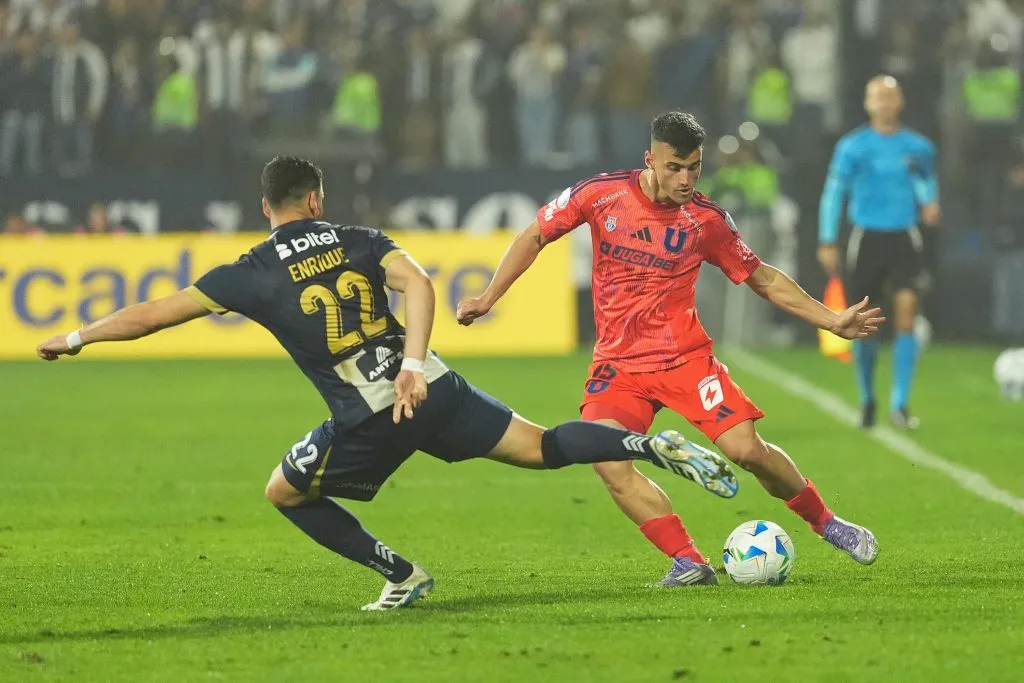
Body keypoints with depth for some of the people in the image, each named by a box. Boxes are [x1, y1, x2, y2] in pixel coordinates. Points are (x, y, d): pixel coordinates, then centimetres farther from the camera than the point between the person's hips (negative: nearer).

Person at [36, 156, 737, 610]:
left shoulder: (254, 274, 5)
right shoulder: (359, 241, 13)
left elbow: (150, 315, 7)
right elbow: (419, 283, -7)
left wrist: (75, 338, 19)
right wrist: (414, 366, -13)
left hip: (367, 423, -3)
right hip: (431, 391, 3)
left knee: (284, 492, 20)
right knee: (542, 446, 12)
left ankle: (401, 575, 15)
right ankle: (656, 446, -7)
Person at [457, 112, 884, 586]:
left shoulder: (706, 219, -4)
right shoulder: (601, 195, -6)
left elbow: (764, 279, 9)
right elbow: (534, 237, 7)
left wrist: (831, 321, 4)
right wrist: (488, 298, 1)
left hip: (685, 356, 0)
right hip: (618, 364, 1)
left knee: (746, 449, -13)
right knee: (609, 463, -23)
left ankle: (825, 522, 13)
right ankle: (689, 563, -18)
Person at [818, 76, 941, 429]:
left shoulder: (918, 147, 6)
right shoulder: (852, 147, 1)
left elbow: (927, 182, 20)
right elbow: (833, 193, 3)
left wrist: (930, 205, -3)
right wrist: (827, 243, -3)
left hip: (904, 238, 0)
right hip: (867, 238, 0)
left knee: (906, 312, -15)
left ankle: (900, 403, -15)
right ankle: (867, 398, 25)